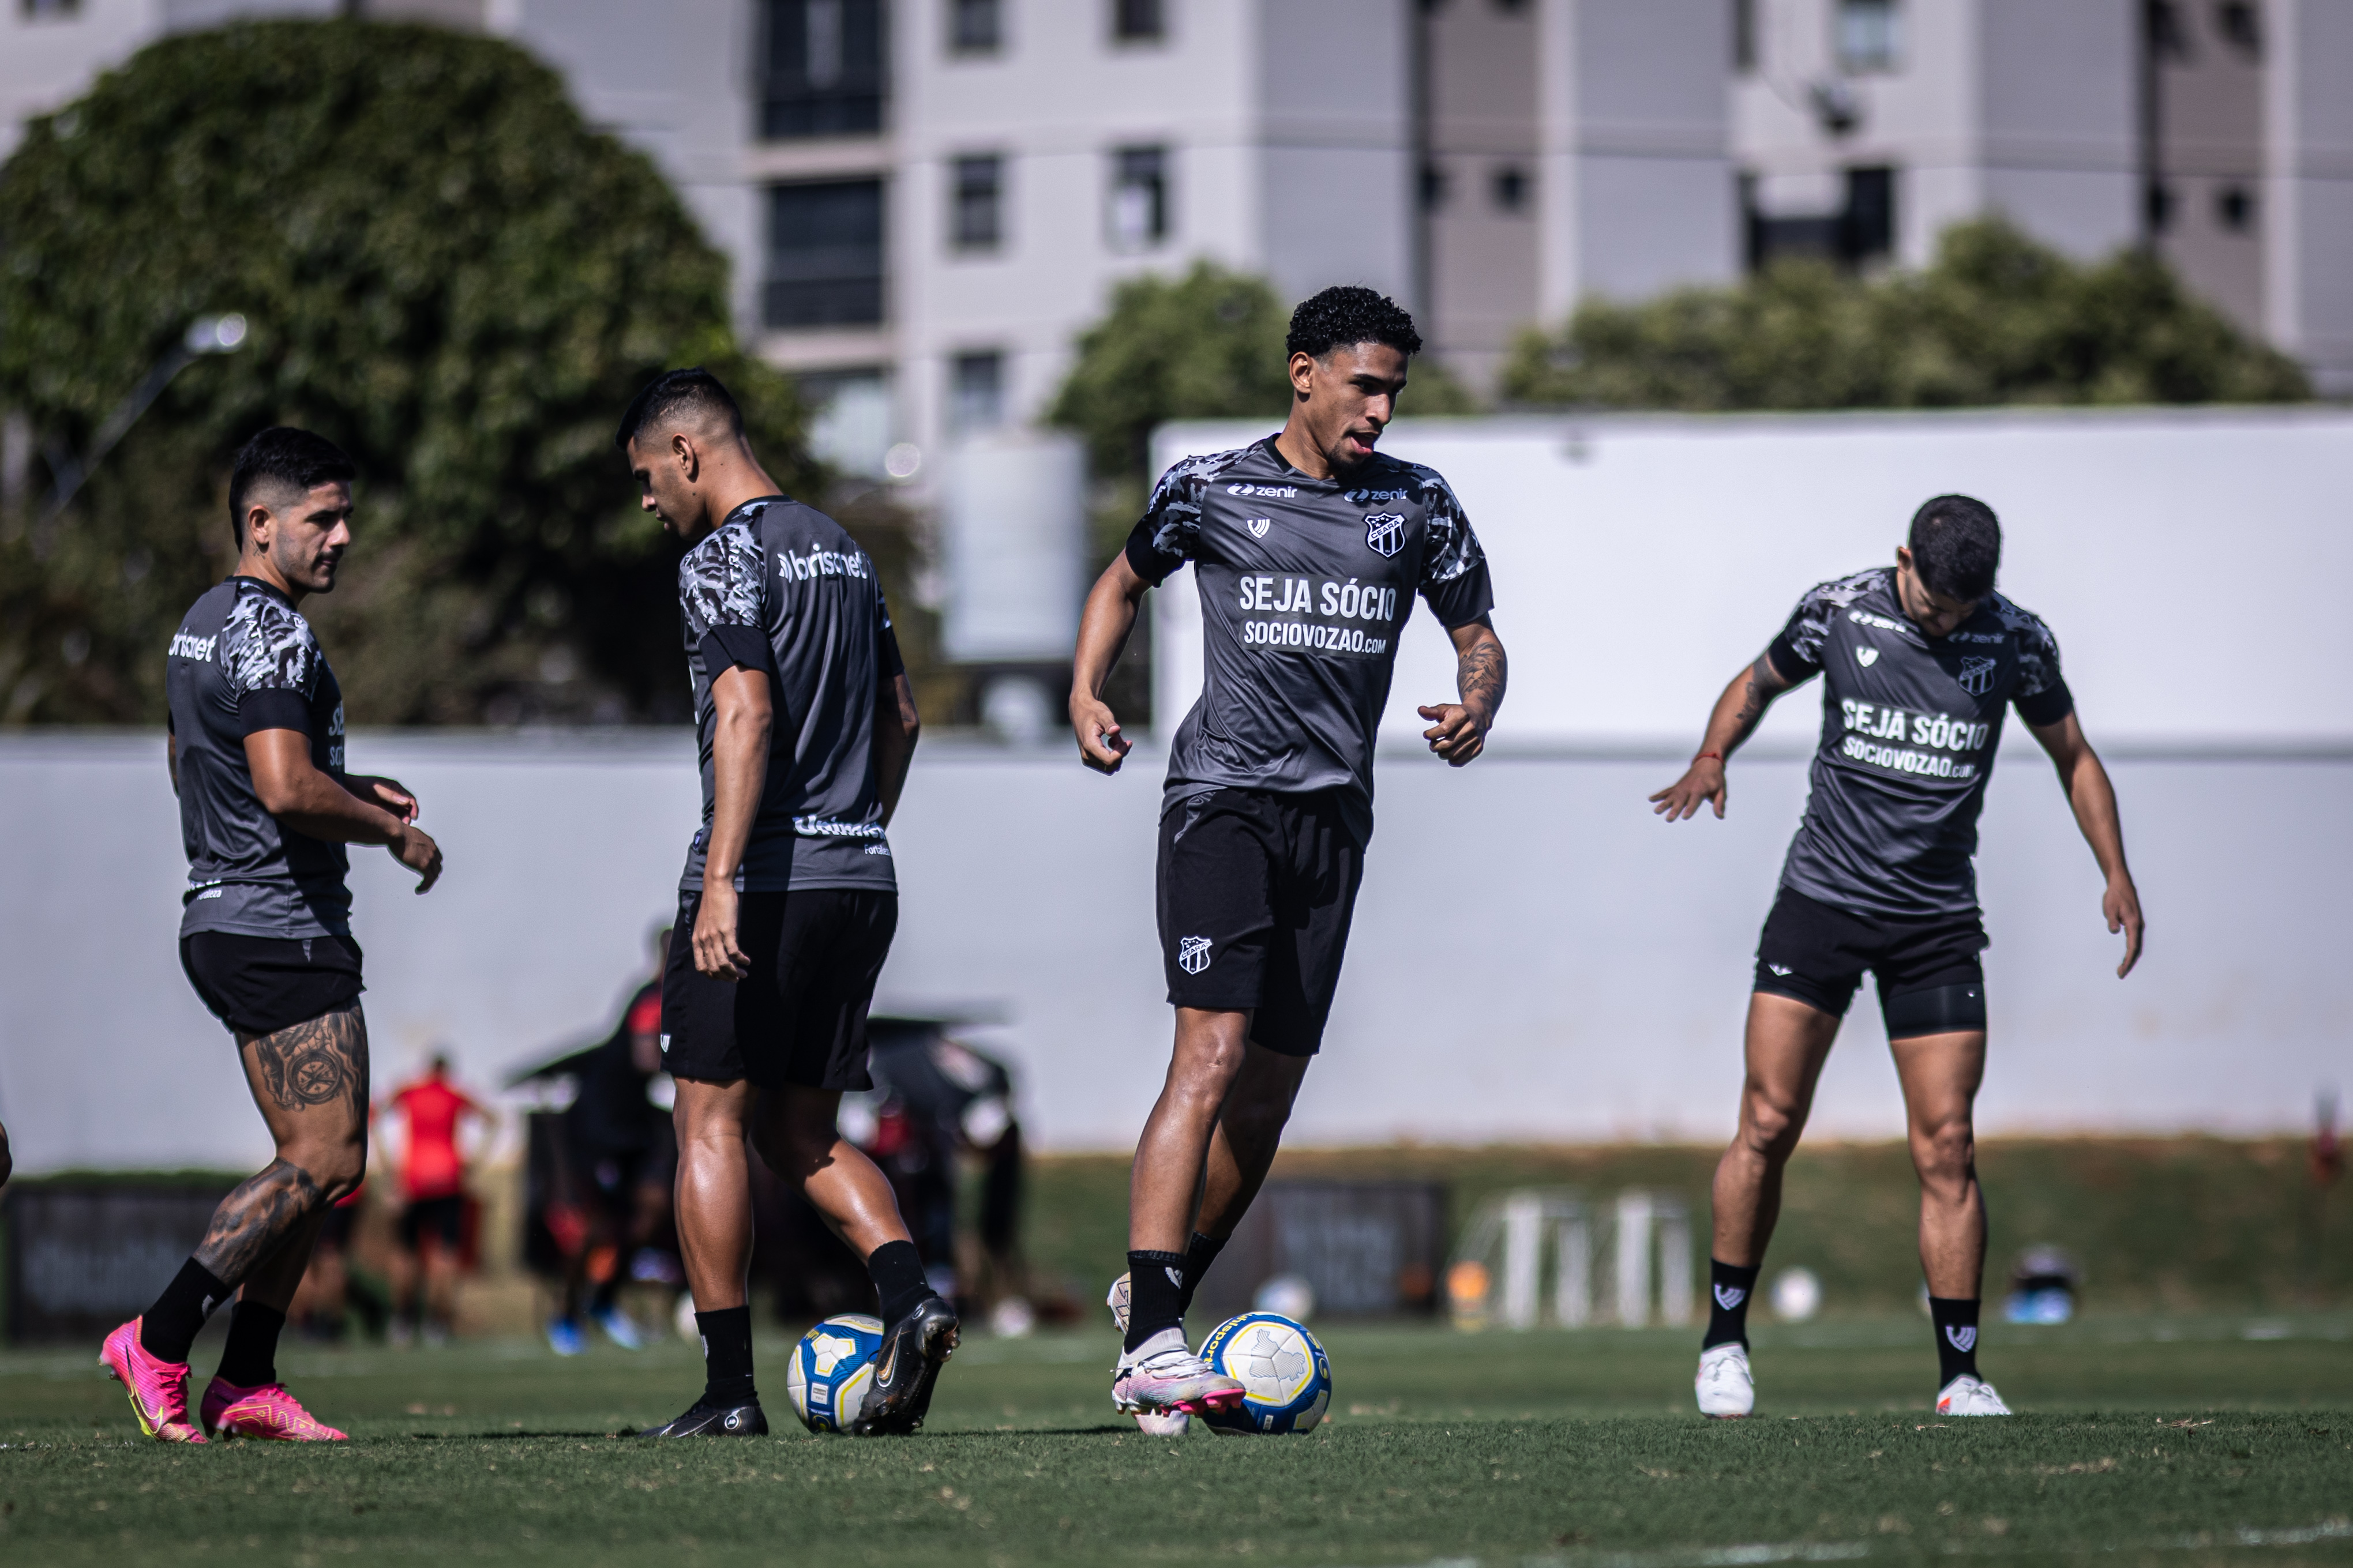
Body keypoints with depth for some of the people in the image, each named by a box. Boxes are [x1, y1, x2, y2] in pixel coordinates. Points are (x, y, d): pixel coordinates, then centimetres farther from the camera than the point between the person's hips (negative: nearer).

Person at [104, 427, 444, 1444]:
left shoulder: (202, 626, 17)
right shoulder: (270, 633, -15)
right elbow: (287, 790, -26)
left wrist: (350, 789, 21)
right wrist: (396, 835, -11)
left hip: (223, 925, 11)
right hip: (281, 929, -11)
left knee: (313, 1164, 11)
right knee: (327, 1163, -10)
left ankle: (245, 1381, 7)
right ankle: (158, 1342, -12)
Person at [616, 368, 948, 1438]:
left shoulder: (724, 559, -8)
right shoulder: (841, 549, 18)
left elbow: (747, 711, -20)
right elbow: (900, 714, 22)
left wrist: (723, 881, -24)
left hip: (764, 880, -8)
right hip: (860, 878, 8)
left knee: (711, 1123, 0)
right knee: (802, 1133, 13)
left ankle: (728, 1387, -2)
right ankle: (910, 1300, -10)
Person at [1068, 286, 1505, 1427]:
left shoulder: (1416, 506, 10)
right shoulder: (1209, 492, 4)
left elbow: (1477, 637, 16)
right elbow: (1125, 581, 21)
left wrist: (1477, 706, -6)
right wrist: (1086, 694, 5)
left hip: (1333, 816, 4)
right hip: (1221, 797, -4)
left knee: (1268, 1098, 6)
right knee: (1212, 1059, -19)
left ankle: (1157, 1297, 28)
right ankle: (1148, 1348, -25)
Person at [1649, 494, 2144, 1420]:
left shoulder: (2016, 642, -3)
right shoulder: (1838, 613, -5)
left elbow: (2072, 756, 11)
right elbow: (1760, 684, 13)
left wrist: (2115, 874, 2)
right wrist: (1711, 760, -6)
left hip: (1937, 923, 1)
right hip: (1822, 899, -1)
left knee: (1947, 1150, -5)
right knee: (1768, 1126, -7)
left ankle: (1959, 1375, 1)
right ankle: (1725, 1342, 7)